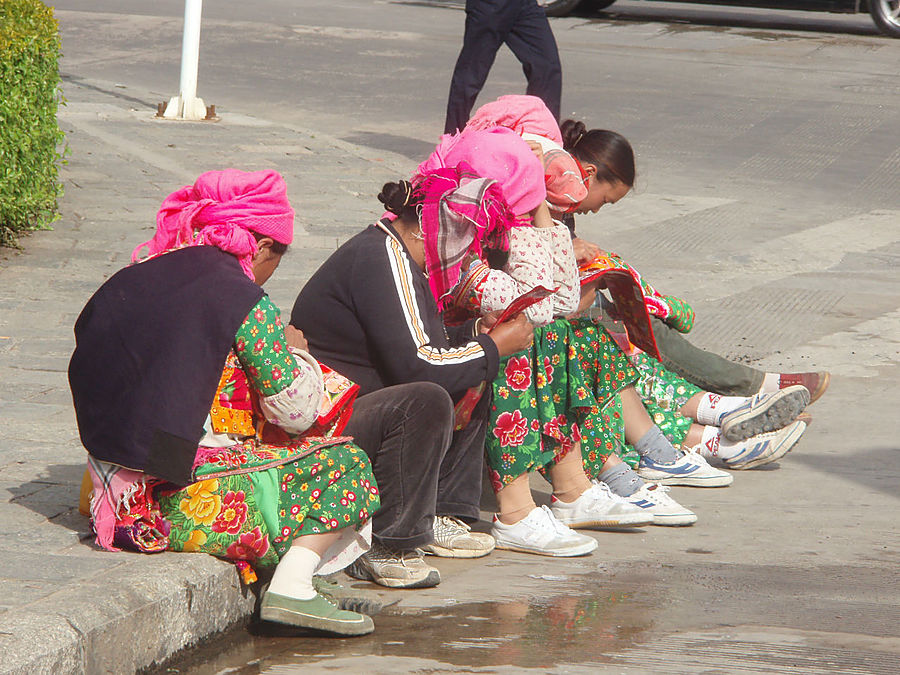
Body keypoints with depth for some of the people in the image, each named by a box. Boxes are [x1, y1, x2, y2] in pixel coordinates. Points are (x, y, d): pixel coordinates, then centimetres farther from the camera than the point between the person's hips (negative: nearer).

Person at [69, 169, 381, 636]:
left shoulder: (126, 283, 10)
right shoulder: (244, 304, -10)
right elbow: (296, 411, -4)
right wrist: (294, 353, 18)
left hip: (121, 503, 8)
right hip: (189, 503, -8)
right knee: (344, 465, 6)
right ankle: (291, 584, -11)